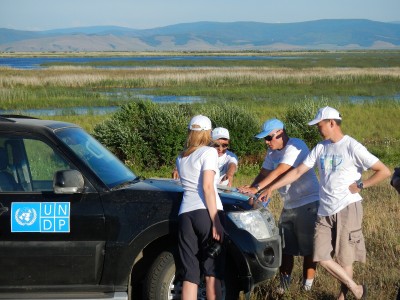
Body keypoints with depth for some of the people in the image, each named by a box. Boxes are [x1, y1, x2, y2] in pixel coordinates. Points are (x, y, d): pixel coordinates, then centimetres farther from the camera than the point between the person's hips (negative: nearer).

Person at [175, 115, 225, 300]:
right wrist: (216, 221, -12)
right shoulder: (209, 152, 1)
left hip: (185, 214, 5)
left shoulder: (181, 158, 20)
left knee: (189, 276, 2)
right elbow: (207, 187, -9)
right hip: (206, 213, -5)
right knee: (212, 274, 0)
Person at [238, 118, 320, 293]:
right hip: (288, 205, 8)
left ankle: (307, 287, 5)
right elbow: (264, 173, 11)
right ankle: (283, 285, 16)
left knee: (308, 248, -1)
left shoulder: (295, 147, -19)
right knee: (285, 248, 9)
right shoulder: (272, 152, 10)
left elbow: (280, 172, -29)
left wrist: (256, 188, -35)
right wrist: (249, 190, -6)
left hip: (308, 203, -8)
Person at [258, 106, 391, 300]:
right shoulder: (320, 148, 10)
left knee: (343, 258, -1)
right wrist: (271, 188, 9)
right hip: (325, 211, 6)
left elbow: (384, 171, -9)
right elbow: (298, 171, 13)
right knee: (322, 258, -1)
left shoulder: (352, 147, -8)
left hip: (347, 208, -6)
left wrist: (360, 185, -10)